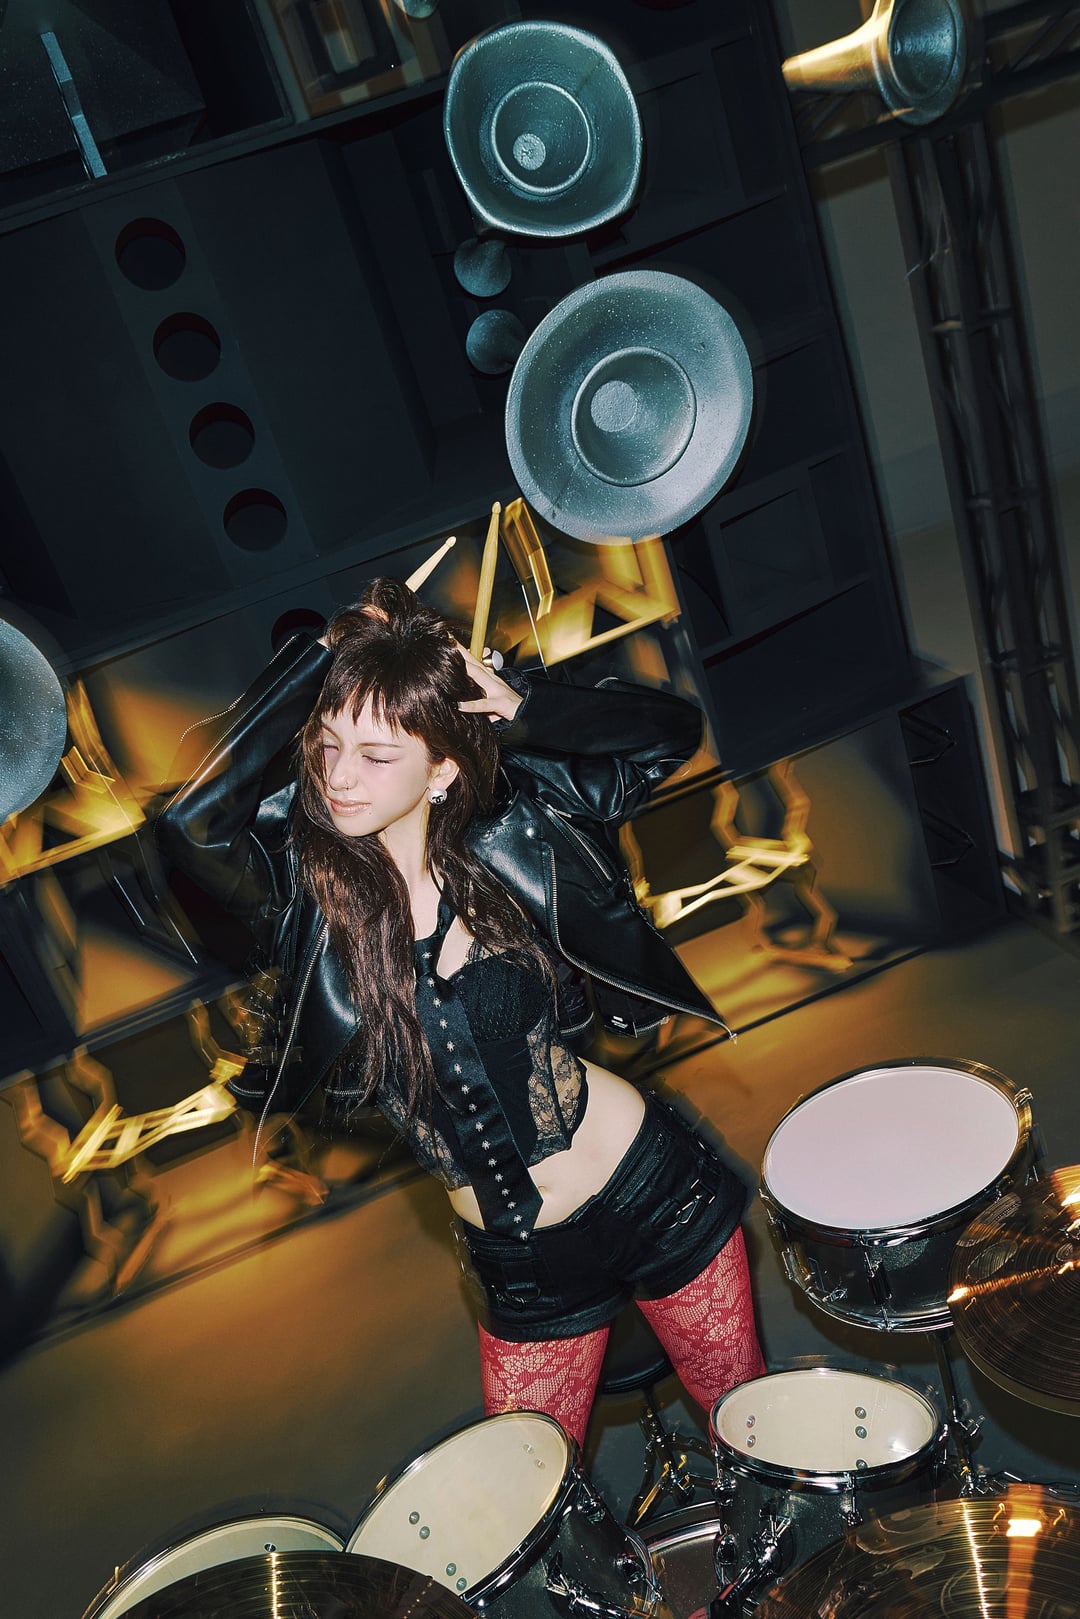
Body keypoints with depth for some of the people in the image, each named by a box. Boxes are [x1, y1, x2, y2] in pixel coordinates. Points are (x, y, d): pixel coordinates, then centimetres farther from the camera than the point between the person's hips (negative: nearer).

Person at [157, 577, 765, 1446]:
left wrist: (523, 709, -21)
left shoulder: (509, 838, -11)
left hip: (652, 1188, 0)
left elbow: (672, 730, -6)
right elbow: (190, 821, -34)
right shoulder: (302, 886, -13)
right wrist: (320, 656, -27)